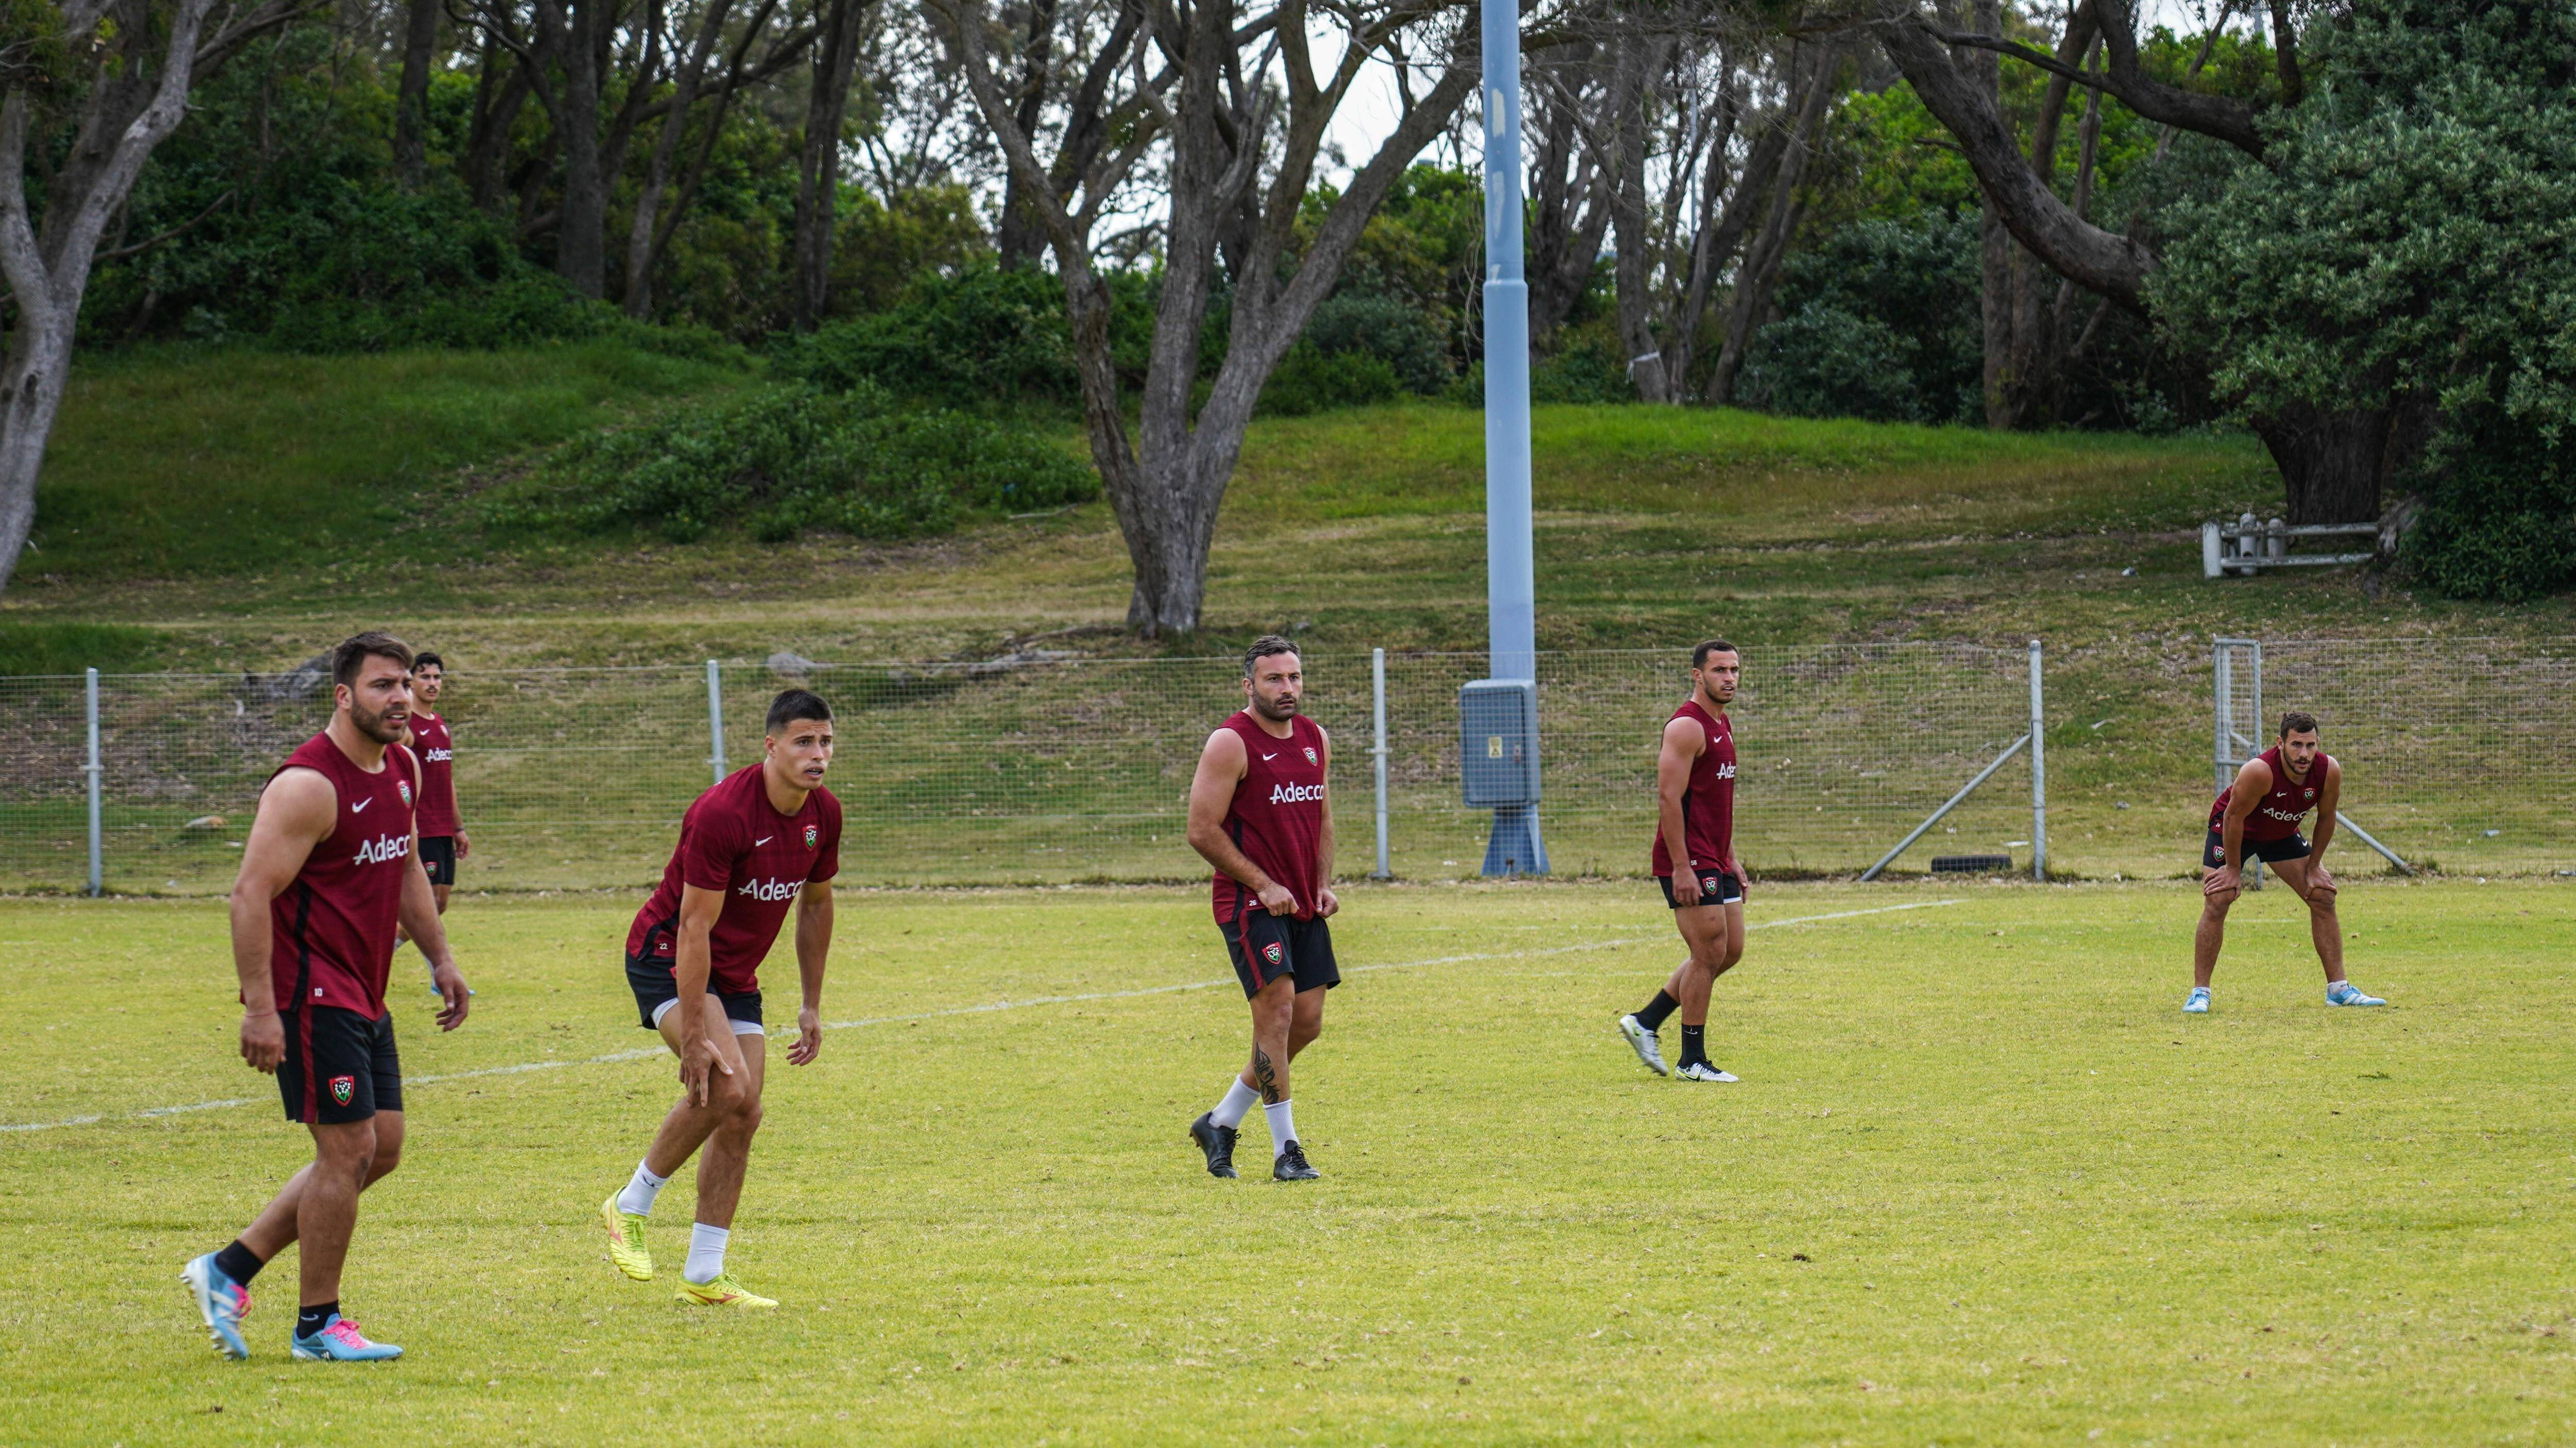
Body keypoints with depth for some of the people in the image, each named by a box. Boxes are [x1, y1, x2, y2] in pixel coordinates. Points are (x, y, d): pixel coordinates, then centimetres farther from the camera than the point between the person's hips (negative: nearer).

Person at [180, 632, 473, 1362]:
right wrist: (259, 1007, -25)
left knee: (382, 1149, 11)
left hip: (363, 997, 10)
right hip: (312, 994, -10)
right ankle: (317, 1325, 5)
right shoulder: (309, 786, -18)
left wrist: (440, 959, 21)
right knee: (348, 1150, -7)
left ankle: (229, 1271, 17)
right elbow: (251, 895, -21)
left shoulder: (403, 769, 10)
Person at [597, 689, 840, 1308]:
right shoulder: (723, 814, -27)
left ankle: (704, 1275, 9)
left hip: (737, 975, 8)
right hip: (668, 959, -8)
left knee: (741, 1116, 1)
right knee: (727, 1085, -27)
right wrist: (695, 1036, -29)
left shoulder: (824, 814, -4)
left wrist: (812, 1006, 13)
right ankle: (631, 1205, -7)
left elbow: (816, 905, 13)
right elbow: (693, 926, -27)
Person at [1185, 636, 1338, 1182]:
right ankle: (1285, 1151, -9)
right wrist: (1263, 886, -15)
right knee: (1277, 1010, -15)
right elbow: (1203, 831, -13)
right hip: (1250, 905, -8)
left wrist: (1323, 885, 9)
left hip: (1303, 906, 8)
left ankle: (1220, 1124, 22)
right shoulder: (1230, 744, -11)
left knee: (1306, 1023, 7)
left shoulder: (1315, 740, 11)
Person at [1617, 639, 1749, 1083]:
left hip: (1715, 860, 10)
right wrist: (1681, 868, -23)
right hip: (1689, 862, -10)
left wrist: (1731, 860, 22)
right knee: (1710, 952, -8)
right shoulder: (1687, 727, -14)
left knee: (1730, 950, 11)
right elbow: (1669, 798, -20)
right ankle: (1692, 1062, 1)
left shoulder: (1722, 726, 16)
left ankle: (1645, 1022, 18)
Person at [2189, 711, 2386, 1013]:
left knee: (2323, 897, -2)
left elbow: (2326, 818, -7)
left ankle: (2338, 988, 6)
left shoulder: (2329, 771, -25)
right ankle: (2199, 993, -8)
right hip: (2231, 830, -5)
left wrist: (2314, 867, -4)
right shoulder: (2259, 772, -39)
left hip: (2283, 834, 5)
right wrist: (2233, 869, -18)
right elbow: (2234, 816, -26)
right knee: (2217, 902, -17)